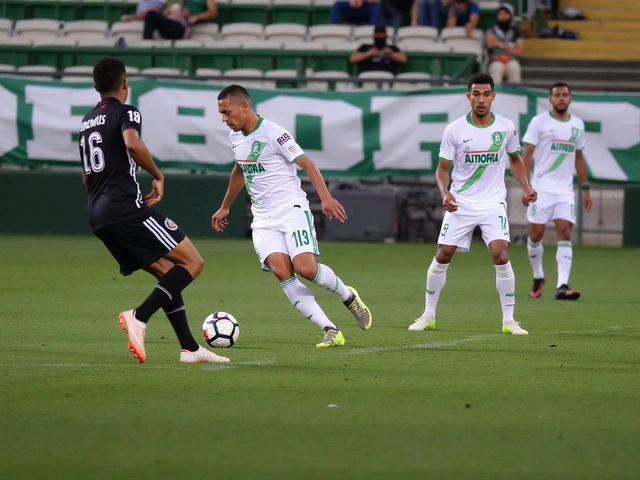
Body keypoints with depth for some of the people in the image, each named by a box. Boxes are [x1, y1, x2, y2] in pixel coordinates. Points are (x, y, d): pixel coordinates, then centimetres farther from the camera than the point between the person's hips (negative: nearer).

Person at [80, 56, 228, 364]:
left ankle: (189, 348, 9)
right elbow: (133, 144, -26)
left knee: (166, 273, 16)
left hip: (98, 214, 9)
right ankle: (139, 317, -21)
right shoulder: (126, 113, -3)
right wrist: (158, 176, -12)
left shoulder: (87, 122, 23)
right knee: (192, 262, -5)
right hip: (126, 208, -9)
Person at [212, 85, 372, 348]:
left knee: (305, 268, -22)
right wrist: (224, 207, 37)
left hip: (292, 210, -6)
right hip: (263, 220, 6)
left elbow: (307, 163, -14)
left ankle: (348, 296, 11)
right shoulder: (235, 137, 10)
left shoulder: (273, 133, -13)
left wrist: (326, 198, -25)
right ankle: (330, 331, -19)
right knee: (281, 271, -18)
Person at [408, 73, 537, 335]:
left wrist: (525, 186, -1)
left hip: (493, 203, 0)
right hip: (460, 203, 0)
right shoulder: (454, 130, -6)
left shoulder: (506, 127, -1)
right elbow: (442, 168, 1)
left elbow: (515, 160, 15)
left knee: (501, 255, -16)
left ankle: (509, 320, -6)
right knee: (442, 256, 0)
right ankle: (428, 315, 18)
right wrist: (444, 192, -18)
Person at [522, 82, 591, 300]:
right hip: (541, 189, -3)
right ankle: (538, 277, 27)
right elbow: (527, 154, -5)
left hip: (565, 190, 3)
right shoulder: (539, 121, -3)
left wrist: (585, 188, 15)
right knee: (536, 235, 3)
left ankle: (562, 286, -18)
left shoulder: (577, 124, 10)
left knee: (564, 234, -11)